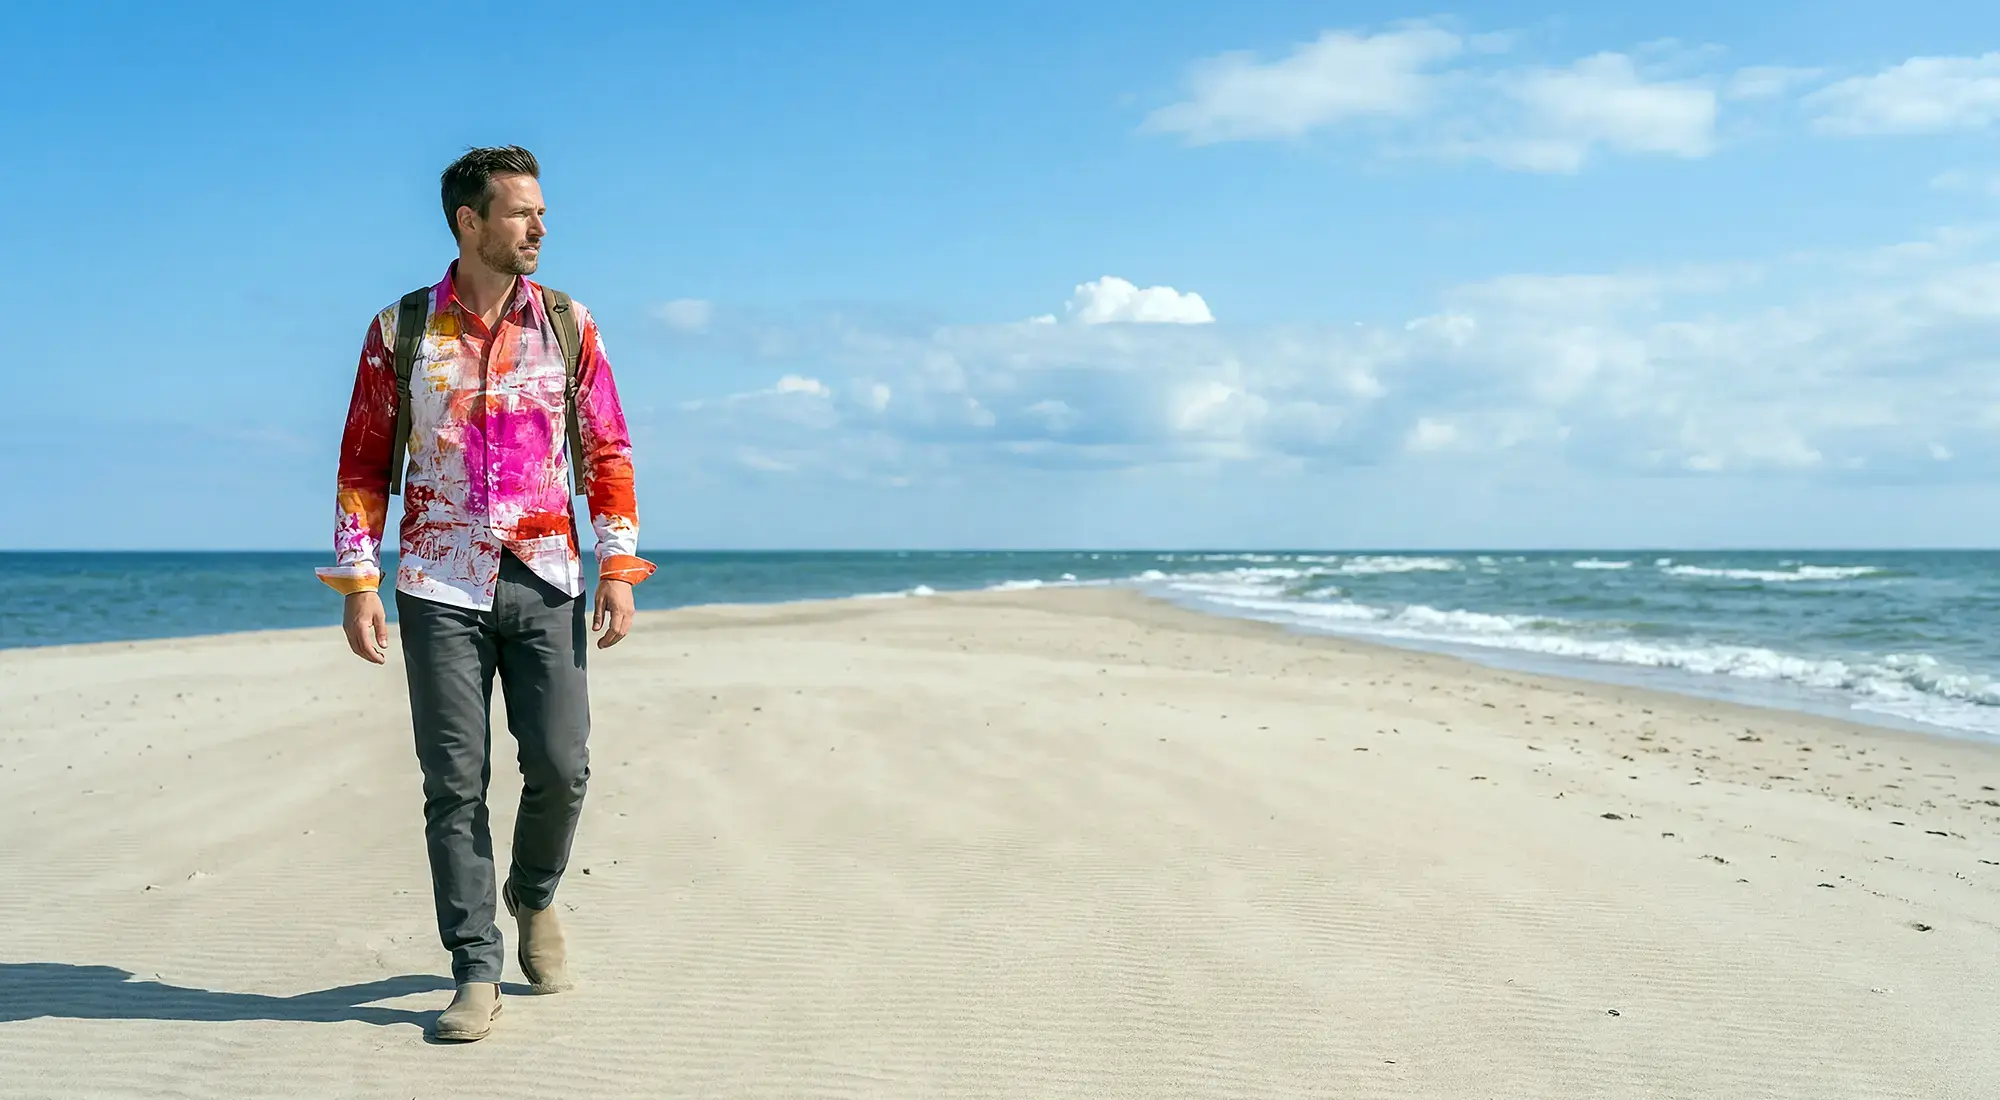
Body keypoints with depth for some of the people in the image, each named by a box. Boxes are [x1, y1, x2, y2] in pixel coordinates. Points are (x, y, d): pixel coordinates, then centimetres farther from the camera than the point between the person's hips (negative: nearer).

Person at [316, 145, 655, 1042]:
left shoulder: (567, 324, 6)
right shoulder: (400, 330, 3)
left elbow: (607, 451, 7)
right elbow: (364, 462, 5)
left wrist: (619, 567, -1)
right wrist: (357, 582, -3)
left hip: (545, 581, 1)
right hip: (439, 586, -1)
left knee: (561, 766, -3)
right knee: (454, 783, 0)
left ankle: (533, 896, 28)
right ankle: (476, 974, 9)